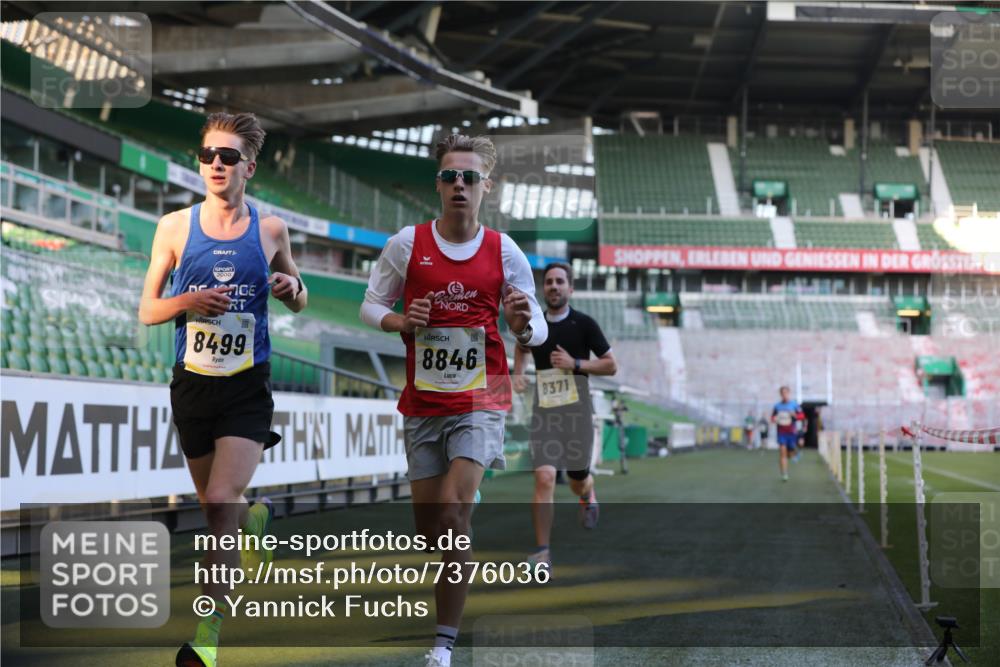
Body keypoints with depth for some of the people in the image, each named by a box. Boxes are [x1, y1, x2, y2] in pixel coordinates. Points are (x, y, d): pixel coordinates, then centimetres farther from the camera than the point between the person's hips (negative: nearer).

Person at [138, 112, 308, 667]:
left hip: (247, 389, -2)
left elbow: (299, 305, 15)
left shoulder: (270, 229, 1)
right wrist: (188, 301, -16)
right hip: (192, 385, 2)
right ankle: (257, 519, 52)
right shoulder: (175, 227, 1)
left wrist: (292, 287, -9)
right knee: (216, 510, 15)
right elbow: (147, 310, 5)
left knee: (220, 505, -16)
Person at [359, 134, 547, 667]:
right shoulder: (406, 244, 1)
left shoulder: (505, 252, 0)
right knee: (427, 522, 8)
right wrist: (401, 322, -13)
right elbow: (370, 306, 8)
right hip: (422, 402, 2)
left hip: (480, 400, -2)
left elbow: (536, 331, 5)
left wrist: (524, 324, -19)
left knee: (453, 515, -17)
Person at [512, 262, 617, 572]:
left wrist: (575, 364, -14)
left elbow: (611, 365, 0)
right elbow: (521, 348, 28)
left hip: (576, 410, -1)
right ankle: (542, 552, -12)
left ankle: (588, 496, 52)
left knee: (577, 480, 12)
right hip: (543, 410, 1)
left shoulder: (584, 324, -4)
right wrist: (518, 374, 8)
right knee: (544, 477, -15)